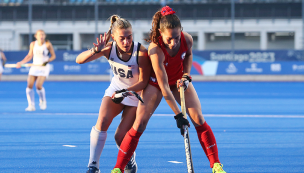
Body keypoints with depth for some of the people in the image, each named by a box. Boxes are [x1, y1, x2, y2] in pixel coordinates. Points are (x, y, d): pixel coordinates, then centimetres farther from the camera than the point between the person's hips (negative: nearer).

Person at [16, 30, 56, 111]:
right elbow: (30, 56, 14)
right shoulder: (33, 44, 4)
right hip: (34, 67, 4)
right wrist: (21, 62, 6)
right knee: (29, 85, -12)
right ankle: (31, 106, -4)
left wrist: (47, 61, -18)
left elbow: (53, 56, 0)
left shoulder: (48, 44, -6)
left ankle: (43, 101, 9)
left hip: (44, 67, -4)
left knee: (38, 86, -20)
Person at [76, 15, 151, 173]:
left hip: (135, 94, -3)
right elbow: (79, 60, -23)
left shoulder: (141, 52, -28)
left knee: (120, 136, -10)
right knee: (102, 122, -22)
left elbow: (143, 81, -22)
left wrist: (125, 92, -37)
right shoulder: (109, 48, -19)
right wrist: (95, 51, -42)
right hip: (115, 89, 3)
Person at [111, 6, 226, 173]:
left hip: (180, 81, 4)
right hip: (156, 83, -4)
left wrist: (186, 75, -11)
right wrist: (178, 115, -35)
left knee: (199, 120, -6)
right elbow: (164, 87, -35)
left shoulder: (187, 39, -26)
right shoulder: (155, 49, -37)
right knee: (139, 124, -12)